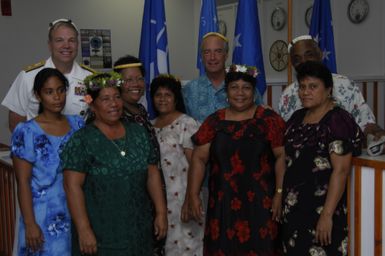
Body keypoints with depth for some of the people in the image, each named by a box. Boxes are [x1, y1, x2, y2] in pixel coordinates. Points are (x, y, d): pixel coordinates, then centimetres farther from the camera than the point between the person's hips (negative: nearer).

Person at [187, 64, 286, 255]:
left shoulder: (269, 119, 1)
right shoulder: (214, 121, 7)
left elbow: (281, 156, -3)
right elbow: (199, 158, 6)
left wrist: (279, 193, -9)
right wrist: (193, 195, 0)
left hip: (260, 202, -2)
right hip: (223, 202, 2)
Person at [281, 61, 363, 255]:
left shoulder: (337, 121, -12)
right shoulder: (297, 118, 10)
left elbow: (340, 170, -18)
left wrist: (327, 215, -22)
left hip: (320, 208, -7)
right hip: (292, 208, 7)